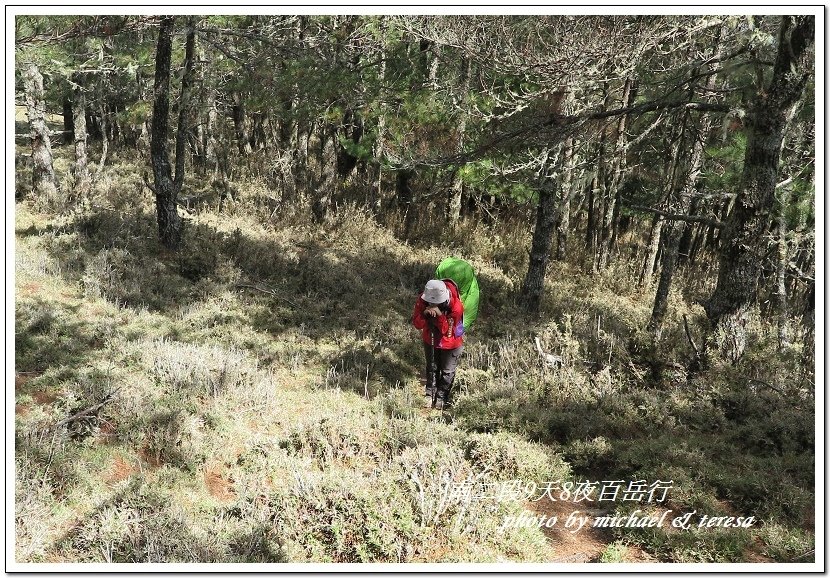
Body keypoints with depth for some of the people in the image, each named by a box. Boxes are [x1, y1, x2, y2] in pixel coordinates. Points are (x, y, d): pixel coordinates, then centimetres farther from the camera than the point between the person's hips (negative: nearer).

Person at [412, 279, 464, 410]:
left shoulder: (456, 306, -36)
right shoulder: (423, 299, -27)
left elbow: (447, 330, -29)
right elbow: (417, 324, -21)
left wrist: (439, 315, -44)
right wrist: (425, 314, -41)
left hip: (450, 343, -3)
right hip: (430, 339, 3)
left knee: (447, 371, 16)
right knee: (432, 368, 23)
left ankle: (442, 396, 40)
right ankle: (430, 392, 46)